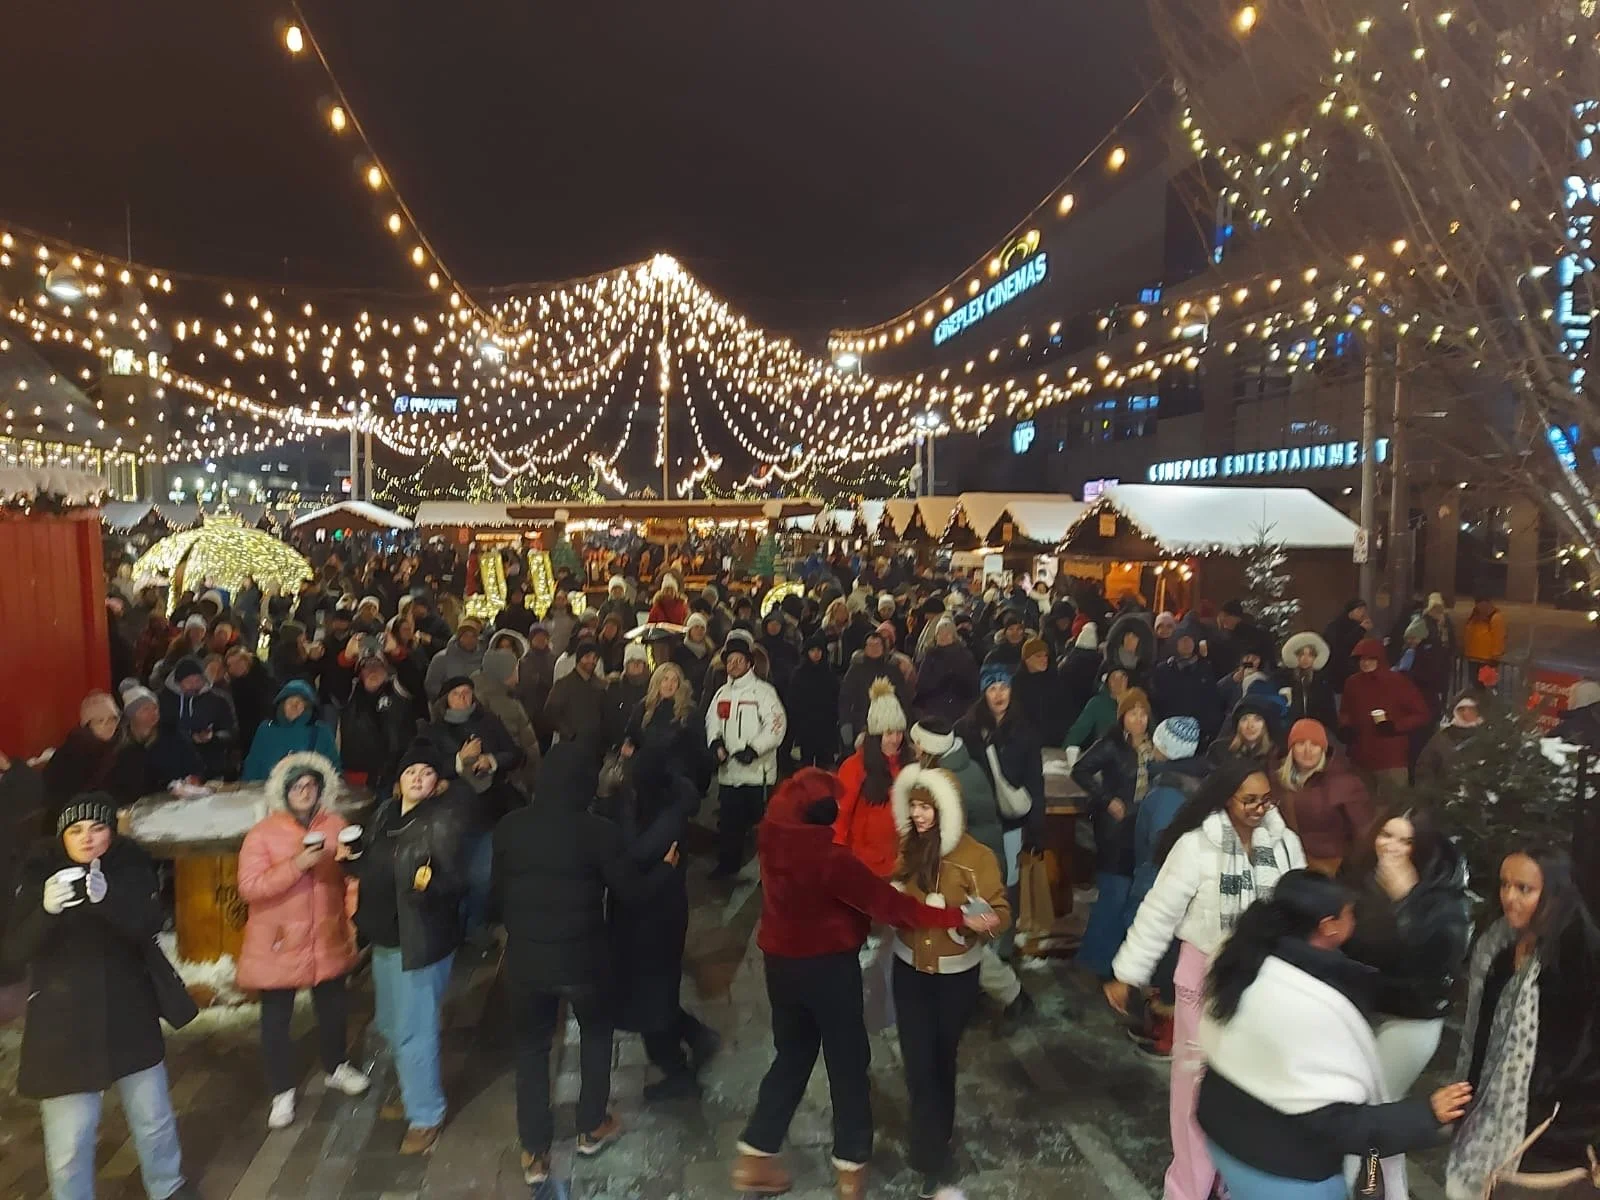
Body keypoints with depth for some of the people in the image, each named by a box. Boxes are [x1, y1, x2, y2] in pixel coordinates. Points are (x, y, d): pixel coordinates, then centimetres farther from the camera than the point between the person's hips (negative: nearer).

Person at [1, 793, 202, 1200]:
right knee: (70, 1136, -2)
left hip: (129, 1016, 2)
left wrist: (106, 898, -34)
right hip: (64, 1024, -2)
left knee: (153, 1117, 16)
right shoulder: (39, 875, -7)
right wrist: (46, 911, -32)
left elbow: (149, 927, -17)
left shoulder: (133, 867, -4)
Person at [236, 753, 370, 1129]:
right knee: (276, 1019, 7)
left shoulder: (336, 826, -1)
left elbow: (351, 875, 12)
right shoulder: (262, 834, -12)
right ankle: (282, 1092, 25)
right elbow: (249, 888, -20)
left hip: (328, 939, 4)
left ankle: (336, 1068, 43)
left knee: (333, 1008, 19)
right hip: (279, 944, -3)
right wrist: (297, 865, -27)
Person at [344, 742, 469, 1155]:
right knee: (390, 1024, 24)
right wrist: (351, 858, -4)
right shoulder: (384, 812, 3)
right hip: (384, 934, 8)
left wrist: (430, 882, -47)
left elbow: (455, 878, -27)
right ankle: (413, 1091, 47)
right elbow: (372, 866, 16)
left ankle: (426, 1116, 17)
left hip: (421, 939, -8)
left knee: (413, 1031, -1)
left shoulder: (443, 820, -19)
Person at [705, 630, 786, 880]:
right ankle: (727, 865, 27)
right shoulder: (722, 693, 14)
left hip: (757, 770, -6)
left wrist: (754, 749, -22)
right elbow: (712, 722, 18)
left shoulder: (762, 691, -7)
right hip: (728, 769, 6)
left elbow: (776, 725, -13)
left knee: (760, 819, -2)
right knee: (728, 820, 12)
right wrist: (715, 742, -3)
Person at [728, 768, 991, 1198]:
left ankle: (753, 1157, 26)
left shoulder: (773, 838, -13)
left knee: (792, 1055, 22)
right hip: (829, 966, -6)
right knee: (847, 1061, 14)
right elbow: (887, 903, -25)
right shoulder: (832, 860, -28)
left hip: (780, 960, 6)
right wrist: (958, 917, -20)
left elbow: (780, 808, 11)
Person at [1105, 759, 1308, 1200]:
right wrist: (1127, 975, -11)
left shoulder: (1286, 842, -6)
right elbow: (1158, 913, -14)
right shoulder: (1196, 846, -19)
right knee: (1200, 1080, 8)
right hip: (1207, 974, -4)